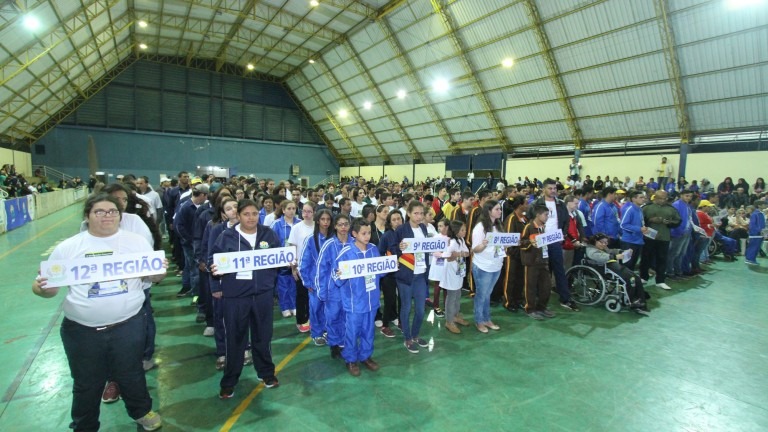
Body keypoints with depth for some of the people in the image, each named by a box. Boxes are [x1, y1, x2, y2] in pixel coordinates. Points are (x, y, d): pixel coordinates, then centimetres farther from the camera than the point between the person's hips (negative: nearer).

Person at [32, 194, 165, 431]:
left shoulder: (137, 241, -1)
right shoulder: (67, 247, -1)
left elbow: (152, 278, 3)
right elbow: (47, 287, 2)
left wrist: (159, 272, -20)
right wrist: (41, 288, -20)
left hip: (129, 326, 0)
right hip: (82, 330, 1)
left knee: (131, 375, 18)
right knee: (86, 383, 18)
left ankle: (142, 411, 43)